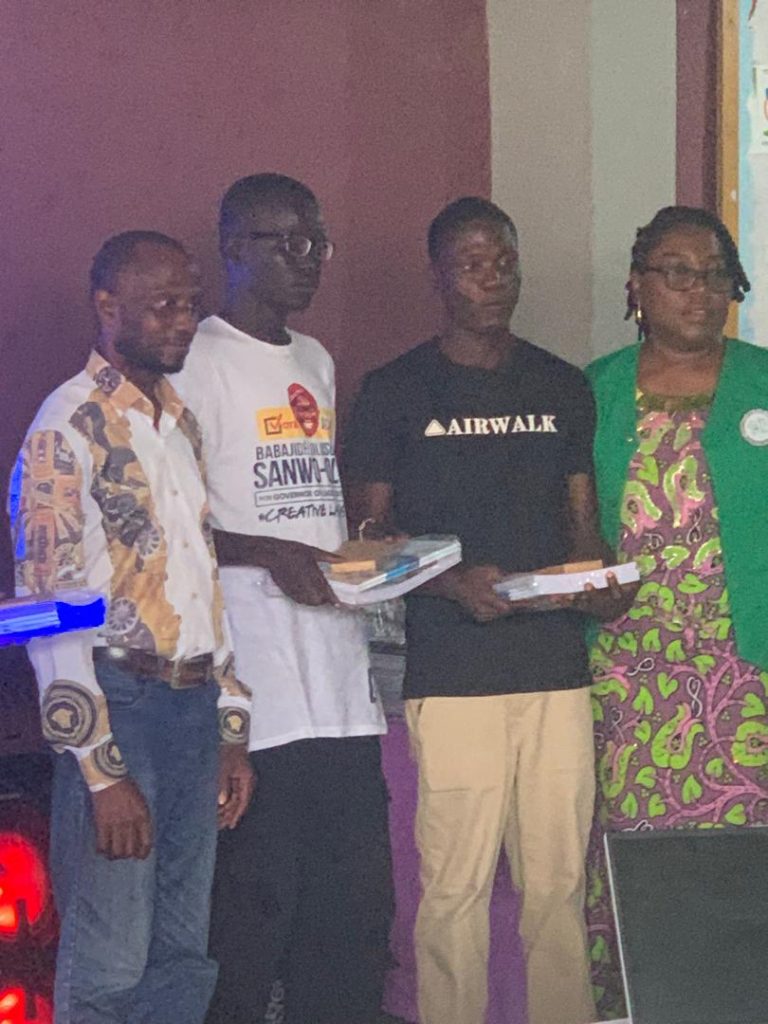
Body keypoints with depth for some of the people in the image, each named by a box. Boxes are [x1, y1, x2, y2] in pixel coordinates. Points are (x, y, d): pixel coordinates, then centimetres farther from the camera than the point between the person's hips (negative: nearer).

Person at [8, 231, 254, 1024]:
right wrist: (103, 772, -16)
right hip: (118, 703, -7)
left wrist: (230, 730, 16)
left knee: (183, 959, 10)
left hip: (193, 705, 7)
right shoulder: (69, 426, -8)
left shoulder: (180, 423, 16)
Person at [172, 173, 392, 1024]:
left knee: (355, 902, 6)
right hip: (255, 690, -7)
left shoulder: (317, 362, 20)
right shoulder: (199, 363, -6)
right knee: (255, 900, -7)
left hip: (339, 676, 8)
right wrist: (270, 554, -20)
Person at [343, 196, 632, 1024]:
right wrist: (454, 582, -14)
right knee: (455, 884, -5)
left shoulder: (562, 387, 14)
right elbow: (372, 530, 2)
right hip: (451, 671, -3)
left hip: (557, 665, 3)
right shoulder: (396, 391, 3)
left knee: (560, 879, 3)